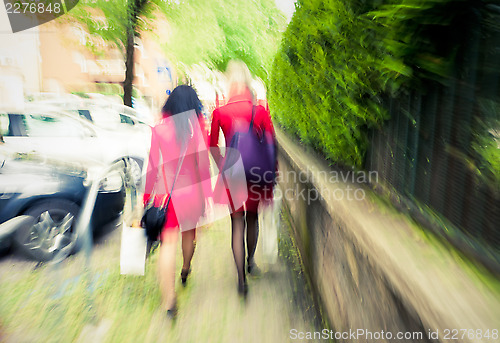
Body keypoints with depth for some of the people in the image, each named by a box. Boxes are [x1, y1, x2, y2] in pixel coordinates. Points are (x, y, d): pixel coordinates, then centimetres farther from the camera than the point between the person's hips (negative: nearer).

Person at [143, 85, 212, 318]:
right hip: (191, 191, 1)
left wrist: (147, 194, 10)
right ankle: (185, 271, 49)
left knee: (168, 244, 0)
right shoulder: (198, 128, -5)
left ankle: (169, 301, -3)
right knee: (189, 232, 24)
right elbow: (203, 163, -6)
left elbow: (153, 165, 1)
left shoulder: (159, 129, -2)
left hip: (165, 192, 0)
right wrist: (207, 196, -1)